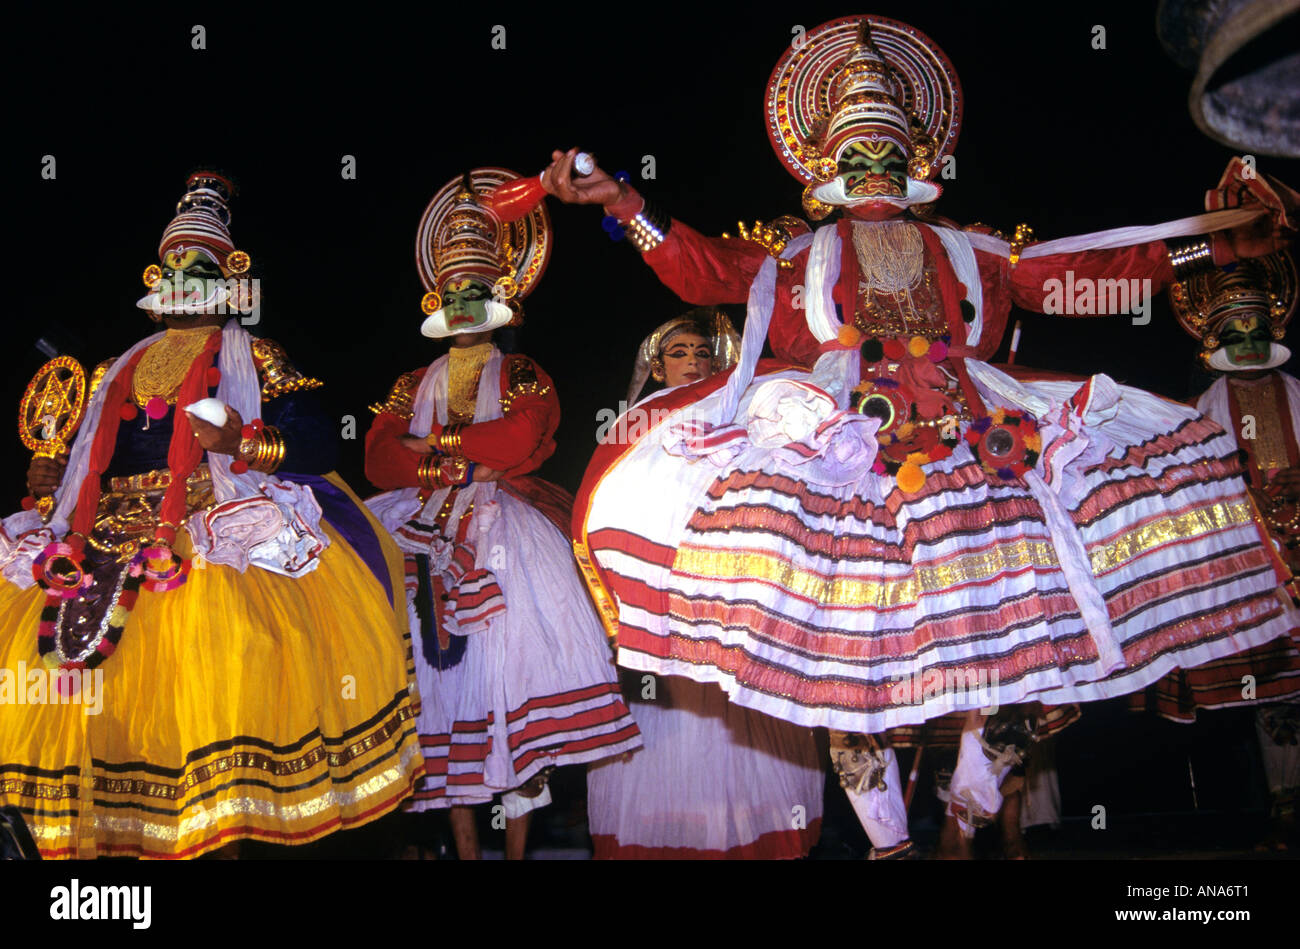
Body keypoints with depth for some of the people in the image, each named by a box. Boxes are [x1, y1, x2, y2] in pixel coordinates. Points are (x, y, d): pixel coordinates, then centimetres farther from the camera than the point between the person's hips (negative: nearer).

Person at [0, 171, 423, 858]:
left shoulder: (250, 361, 10)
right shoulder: (121, 370, 26)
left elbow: (320, 444, -2)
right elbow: (97, 458, 31)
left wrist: (245, 441, -16)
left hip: (211, 533, -5)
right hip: (113, 535, 6)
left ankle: (220, 836, -18)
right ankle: (117, 833, -6)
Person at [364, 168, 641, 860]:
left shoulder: (522, 376, 12)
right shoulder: (412, 384, 21)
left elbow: (521, 439, -8)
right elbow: (380, 459, 6)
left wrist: (433, 445, -2)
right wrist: (467, 462, -8)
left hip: (505, 532, -3)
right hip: (429, 535, 3)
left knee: (510, 660, -13)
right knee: (444, 674, -6)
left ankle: (518, 848, -7)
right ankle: (465, 848, -1)